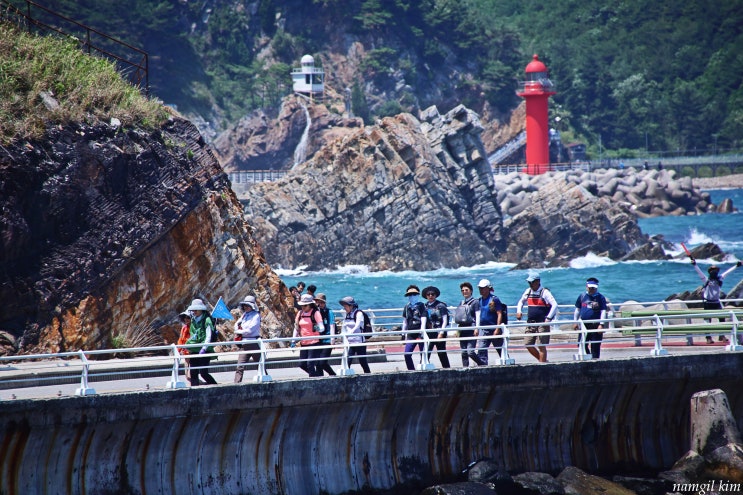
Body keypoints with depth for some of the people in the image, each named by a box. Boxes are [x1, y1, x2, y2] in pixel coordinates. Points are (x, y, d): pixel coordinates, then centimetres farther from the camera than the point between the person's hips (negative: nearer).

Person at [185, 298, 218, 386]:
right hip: (194, 350, 7)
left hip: (205, 350, -7)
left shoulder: (207, 320, -8)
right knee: (193, 373, 3)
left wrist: (204, 348, -23)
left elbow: (209, 336, -15)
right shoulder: (193, 320, 12)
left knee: (203, 372, -9)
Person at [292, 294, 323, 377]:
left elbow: (321, 328, -12)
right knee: (302, 364, 8)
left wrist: (318, 328, -34)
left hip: (314, 342, -6)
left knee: (310, 364, -12)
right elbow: (296, 328, 17)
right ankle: (318, 376, 26)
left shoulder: (315, 313, -7)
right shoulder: (300, 313, 9)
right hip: (303, 343, 6)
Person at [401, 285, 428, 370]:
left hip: (420, 333, -5)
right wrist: (404, 332, 17)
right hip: (410, 334, 5)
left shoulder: (421, 306, -4)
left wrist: (422, 332, -18)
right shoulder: (407, 307, 10)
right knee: (407, 354, -4)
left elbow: (423, 320, -10)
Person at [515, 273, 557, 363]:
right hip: (530, 323, 7)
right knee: (528, 344, 4)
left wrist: (548, 318, -21)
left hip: (542, 323, -7)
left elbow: (555, 305, -15)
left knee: (541, 346, -7)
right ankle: (543, 361, 19)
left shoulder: (544, 292, -9)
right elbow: (521, 301, 28)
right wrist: (518, 311, 11)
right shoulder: (528, 291, 10)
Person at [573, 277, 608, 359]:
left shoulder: (600, 297, -1)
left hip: (596, 325, -4)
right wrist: (575, 322, 13)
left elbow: (603, 311, -6)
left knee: (595, 346, 0)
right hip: (584, 324, 4)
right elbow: (577, 310, 17)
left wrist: (601, 324, -14)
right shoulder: (582, 296, 9)